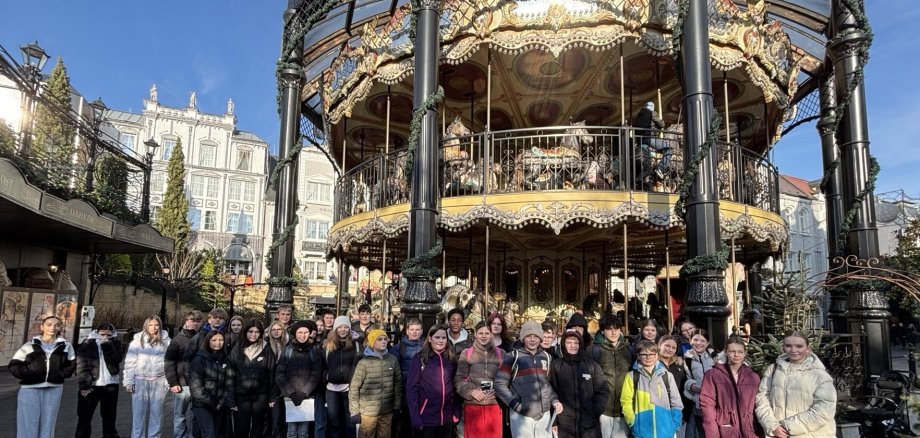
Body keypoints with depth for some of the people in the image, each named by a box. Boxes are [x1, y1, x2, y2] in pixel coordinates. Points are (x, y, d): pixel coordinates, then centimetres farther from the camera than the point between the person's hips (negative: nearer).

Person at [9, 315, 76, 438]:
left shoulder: (65, 346, 8)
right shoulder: (30, 345, 3)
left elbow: (72, 364, 13)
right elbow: (13, 365, 3)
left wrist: (61, 374, -3)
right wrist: (27, 374, -10)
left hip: (53, 389, 2)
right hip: (30, 389, -2)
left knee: (47, 426, 8)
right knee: (28, 426, -2)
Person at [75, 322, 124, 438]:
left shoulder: (115, 343, 5)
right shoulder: (87, 344, -3)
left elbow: (117, 360, -9)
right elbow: (81, 365, -8)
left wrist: (107, 345, -17)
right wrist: (84, 385, -15)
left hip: (110, 385, 2)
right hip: (90, 385, -2)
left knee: (109, 416, 12)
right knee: (84, 416, 1)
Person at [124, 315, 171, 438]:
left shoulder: (166, 341, 3)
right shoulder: (137, 341, 0)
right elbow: (130, 362, 0)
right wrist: (129, 381, -4)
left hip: (159, 381, 1)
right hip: (140, 380, -1)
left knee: (156, 412, 8)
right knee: (139, 413, 2)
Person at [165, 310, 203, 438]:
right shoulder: (178, 339, -2)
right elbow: (169, 362, -4)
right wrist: (173, 383, -11)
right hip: (183, 384, -3)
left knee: (195, 416, 10)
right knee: (180, 416, 4)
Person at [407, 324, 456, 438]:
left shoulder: (451, 358, 6)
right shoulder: (420, 358, -7)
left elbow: (454, 386, 10)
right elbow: (411, 388, -10)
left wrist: (456, 412, 3)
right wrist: (415, 417, -15)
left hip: (446, 418, 4)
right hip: (425, 418, -4)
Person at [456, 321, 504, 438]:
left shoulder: (500, 353, 7)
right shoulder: (466, 353, 4)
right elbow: (459, 379, 3)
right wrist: (471, 391, -11)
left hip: (494, 405, 1)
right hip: (472, 405, -1)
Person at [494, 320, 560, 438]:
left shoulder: (547, 357, 11)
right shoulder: (513, 357, -4)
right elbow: (500, 384, -3)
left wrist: (554, 400, 4)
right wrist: (516, 404, -11)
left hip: (544, 414, 4)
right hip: (521, 415, -4)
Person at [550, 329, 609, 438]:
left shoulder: (592, 365, 4)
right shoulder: (556, 366, 0)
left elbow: (603, 391, 6)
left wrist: (596, 411, -4)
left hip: (590, 424, 1)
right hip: (565, 425, -1)